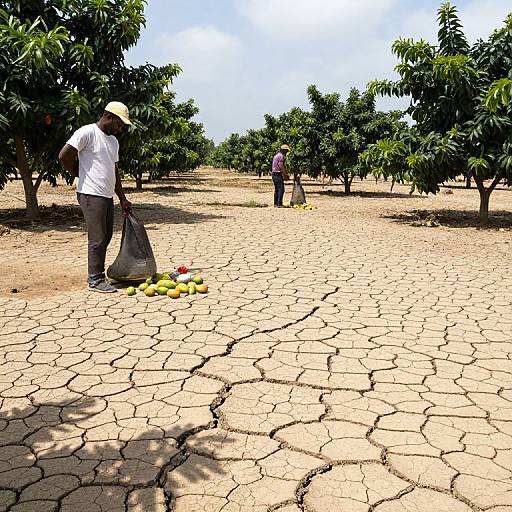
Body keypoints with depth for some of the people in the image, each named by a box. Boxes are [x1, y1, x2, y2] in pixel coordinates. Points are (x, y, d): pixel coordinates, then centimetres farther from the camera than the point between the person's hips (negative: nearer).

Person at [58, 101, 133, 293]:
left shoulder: (113, 141, 18)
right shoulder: (87, 132, -9)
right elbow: (64, 156, -14)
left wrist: (123, 199, 17)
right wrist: (80, 175, -1)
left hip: (107, 196, 9)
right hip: (91, 195, -9)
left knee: (106, 236, 12)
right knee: (97, 239, -7)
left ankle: (97, 275, 22)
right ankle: (95, 280, 2)